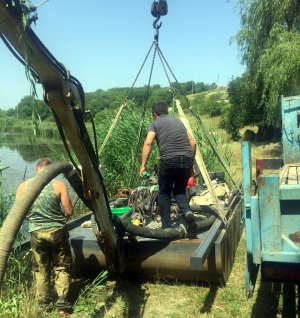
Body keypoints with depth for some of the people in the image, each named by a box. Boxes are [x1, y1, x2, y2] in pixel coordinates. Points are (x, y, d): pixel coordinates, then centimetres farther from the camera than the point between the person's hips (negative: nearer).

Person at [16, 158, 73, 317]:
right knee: (62, 268, 15)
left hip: (37, 233, 2)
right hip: (57, 231, -2)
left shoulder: (23, 186, -3)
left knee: (41, 270, 18)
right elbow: (69, 211, -6)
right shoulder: (59, 185, -9)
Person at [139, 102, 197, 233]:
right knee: (180, 190, 22)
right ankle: (187, 212, -5)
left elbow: (148, 143, -6)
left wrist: (143, 166, -6)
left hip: (169, 160, -4)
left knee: (164, 193, 15)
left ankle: (166, 228, 16)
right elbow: (193, 143, 22)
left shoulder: (155, 123, 11)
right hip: (187, 159, 4)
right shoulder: (178, 121, 26)